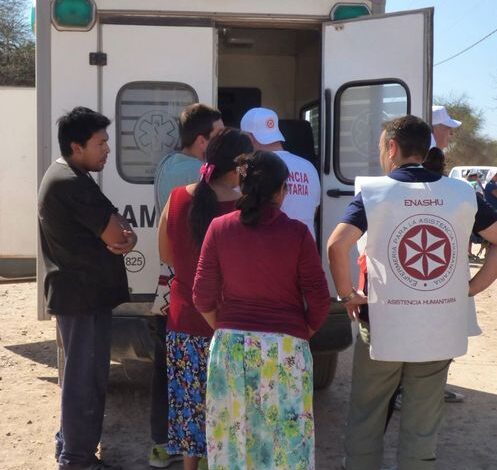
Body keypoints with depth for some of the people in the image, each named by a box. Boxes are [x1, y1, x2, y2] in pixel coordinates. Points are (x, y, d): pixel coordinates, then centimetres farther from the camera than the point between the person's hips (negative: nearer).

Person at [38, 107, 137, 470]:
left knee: (82, 374, 20)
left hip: (81, 292, 11)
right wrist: (123, 237, 3)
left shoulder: (64, 178, 15)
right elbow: (118, 236, -20)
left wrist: (122, 236, -11)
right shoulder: (72, 183, -19)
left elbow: (121, 233, 11)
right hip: (83, 294, -11)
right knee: (85, 377, -2)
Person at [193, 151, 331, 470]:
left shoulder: (220, 228, -3)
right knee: (285, 434, 8)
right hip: (286, 347, -2)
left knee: (232, 430, 13)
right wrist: (303, 333, 10)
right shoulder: (297, 232, -8)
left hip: (230, 345, 2)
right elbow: (319, 299, -7)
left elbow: (203, 294, 0)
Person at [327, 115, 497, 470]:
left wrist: (347, 294, -8)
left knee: (366, 421, 15)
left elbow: (337, 244, -21)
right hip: (439, 332, 2)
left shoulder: (374, 191, -8)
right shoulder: (462, 193, 1)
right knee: (422, 428, 13)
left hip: (383, 328, -2)